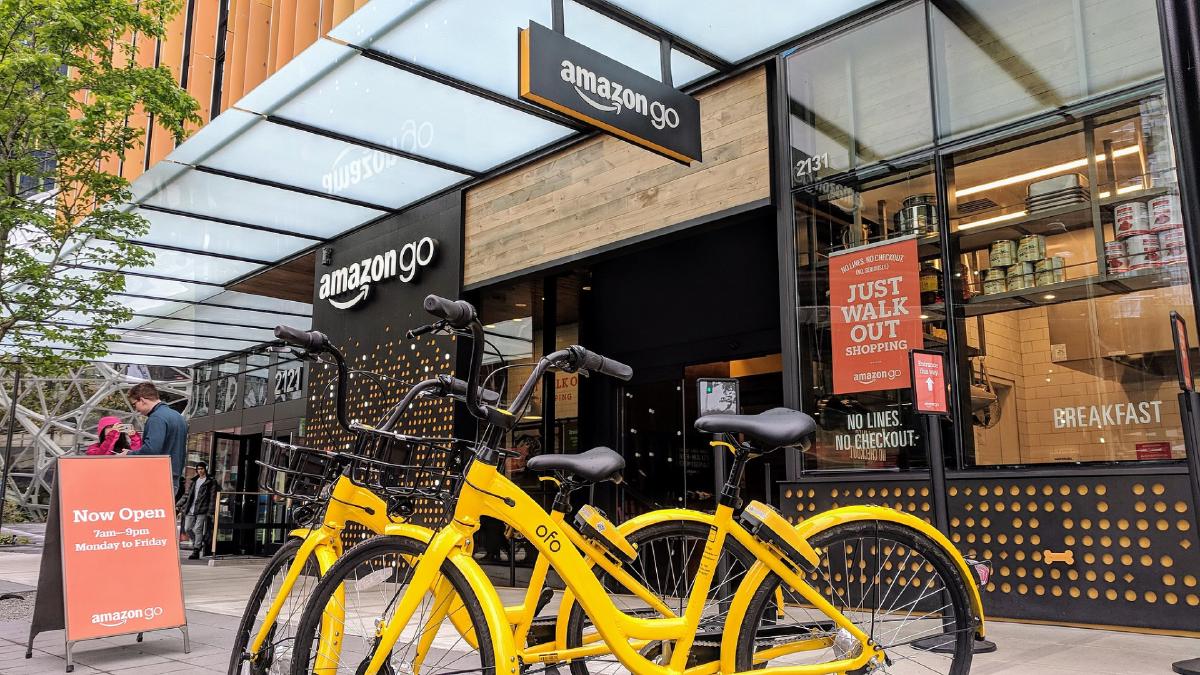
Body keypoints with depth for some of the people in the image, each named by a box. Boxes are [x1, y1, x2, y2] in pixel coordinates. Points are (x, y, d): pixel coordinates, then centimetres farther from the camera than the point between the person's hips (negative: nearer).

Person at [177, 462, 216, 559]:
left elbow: (212, 498, -4)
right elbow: (187, 495, 22)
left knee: (198, 529, -10)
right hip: (190, 510, 6)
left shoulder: (211, 482, 1)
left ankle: (196, 551, -6)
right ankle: (197, 543, 23)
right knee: (187, 528, 2)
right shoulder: (194, 481, 18)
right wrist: (179, 505, 12)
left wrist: (210, 512, -11)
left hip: (202, 510, -6)